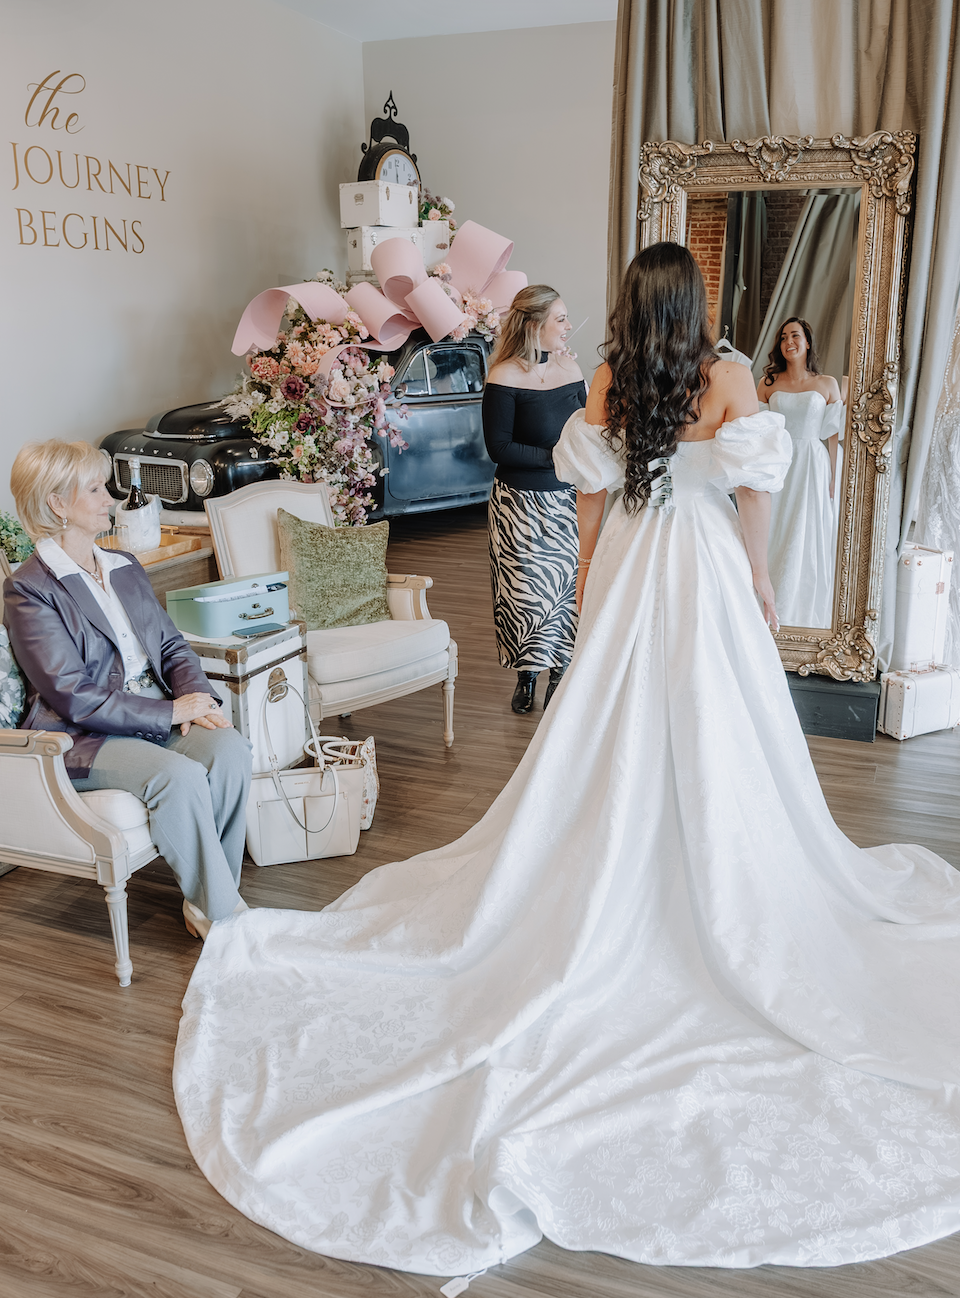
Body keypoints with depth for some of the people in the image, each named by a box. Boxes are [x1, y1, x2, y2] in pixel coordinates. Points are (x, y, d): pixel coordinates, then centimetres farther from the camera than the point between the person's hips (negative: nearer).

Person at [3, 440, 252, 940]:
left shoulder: (125, 567, 17)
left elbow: (171, 645, 17)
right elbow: (71, 695, -16)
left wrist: (198, 700, -5)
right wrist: (171, 712, -17)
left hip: (158, 716, 7)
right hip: (81, 738, -6)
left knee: (229, 747, -23)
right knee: (181, 777, -32)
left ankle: (206, 900, -11)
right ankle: (223, 915, -15)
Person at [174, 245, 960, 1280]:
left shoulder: (607, 381, -2)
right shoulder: (728, 377, -8)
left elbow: (589, 491, 3)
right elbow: (754, 491, -4)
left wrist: (587, 582, 15)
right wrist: (759, 577, 10)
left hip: (628, 564, 3)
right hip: (708, 569, -2)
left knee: (611, 739, 10)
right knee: (714, 743, 7)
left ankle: (613, 886, 23)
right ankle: (721, 893, 19)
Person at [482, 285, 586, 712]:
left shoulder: (569, 366, 5)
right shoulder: (505, 376, -12)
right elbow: (499, 448, -14)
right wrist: (555, 456, -17)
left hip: (568, 500, 5)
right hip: (522, 503, -5)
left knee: (567, 585, 8)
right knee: (528, 589, 2)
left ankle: (559, 673, 24)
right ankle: (526, 676, 23)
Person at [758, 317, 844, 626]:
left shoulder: (827, 385, 5)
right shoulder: (767, 384, 7)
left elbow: (833, 435, 3)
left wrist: (833, 478, -2)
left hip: (813, 468, -1)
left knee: (808, 540, 3)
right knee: (773, 539, 2)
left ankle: (804, 617, 14)